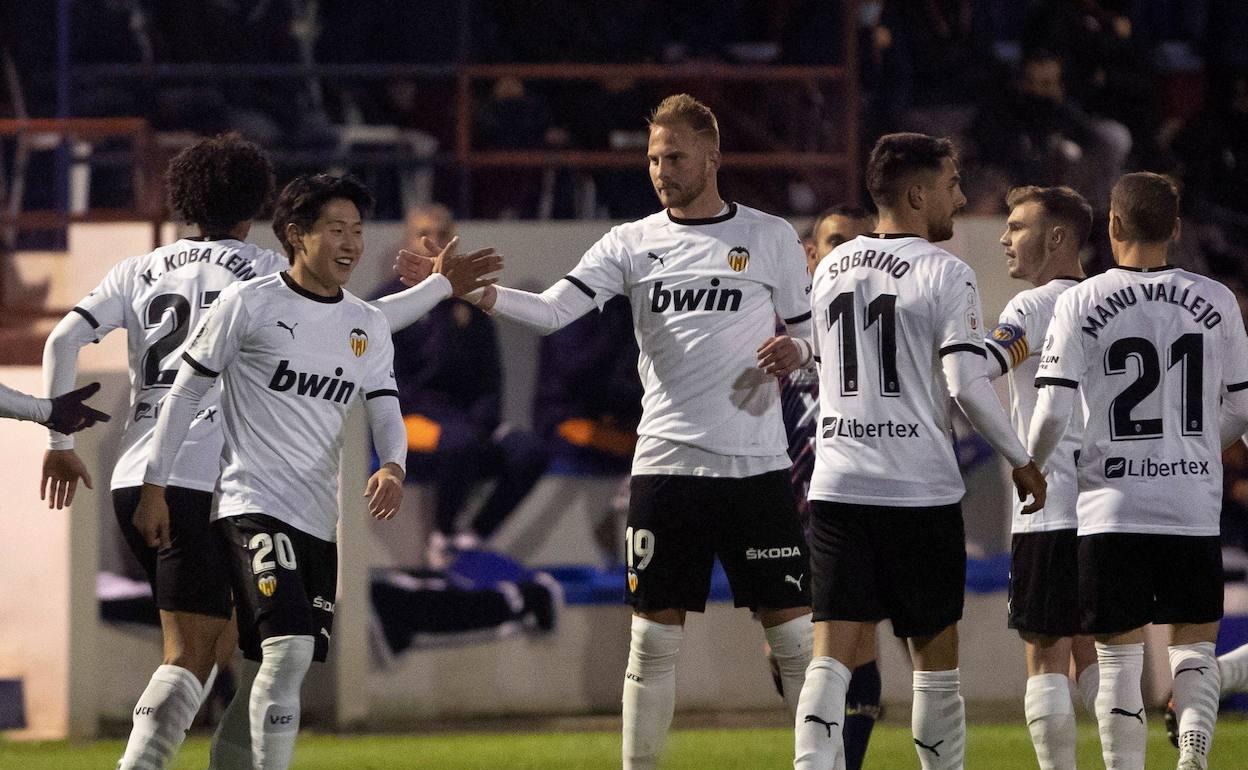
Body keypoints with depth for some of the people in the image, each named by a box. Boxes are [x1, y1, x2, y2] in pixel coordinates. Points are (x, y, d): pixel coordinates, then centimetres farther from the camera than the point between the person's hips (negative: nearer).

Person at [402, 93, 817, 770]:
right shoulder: (633, 243, 6)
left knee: (793, 633, -1)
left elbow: (812, 334, 12)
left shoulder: (771, 238, 5)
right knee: (653, 637, 3)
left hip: (756, 463, -1)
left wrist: (796, 351, -12)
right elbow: (554, 309, -5)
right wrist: (472, 290, -21)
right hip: (665, 459, 1)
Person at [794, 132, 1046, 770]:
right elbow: (966, 384, -13)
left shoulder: (829, 269, 11)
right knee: (934, 652, 9)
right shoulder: (944, 274, -8)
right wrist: (1021, 462, -2)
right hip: (921, 489, -4)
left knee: (833, 650, -2)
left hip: (838, 484, 4)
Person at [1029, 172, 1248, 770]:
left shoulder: (1082, 303, -5)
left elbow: (1052, 411, -8)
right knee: (1194, 645, 12)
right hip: (1194, 506, 2)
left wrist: (1030, 467, 12)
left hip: (1113, 504, -2)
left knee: (1120, 655, 5)